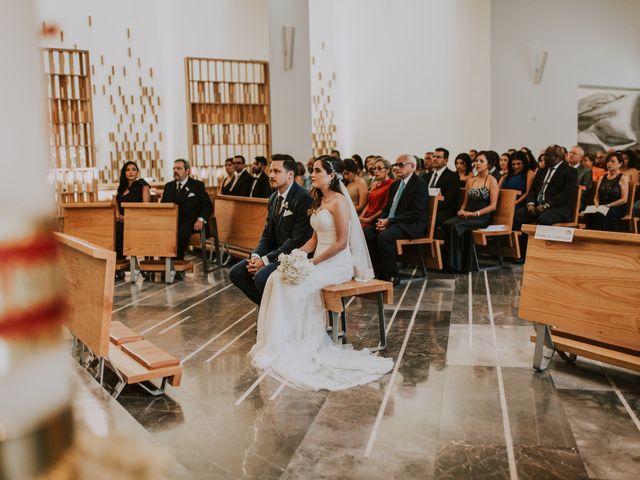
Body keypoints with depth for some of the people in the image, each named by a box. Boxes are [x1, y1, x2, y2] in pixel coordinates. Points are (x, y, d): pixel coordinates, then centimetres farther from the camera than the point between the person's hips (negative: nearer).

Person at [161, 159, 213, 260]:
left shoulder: (197, 185, 6)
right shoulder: (169, 186, 19)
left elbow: (208, 205, 1)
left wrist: (201, 219, -17)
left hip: (189, 221, -4)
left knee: (182, 233, -36)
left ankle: (178, 259, -20)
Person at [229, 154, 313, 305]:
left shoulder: (303, 199, -17)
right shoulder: (273, 197, 11)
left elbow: (297, 240, -21)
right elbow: (267, 233, 15)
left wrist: (265, 260, -20)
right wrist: (256, 255, -6)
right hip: (274, 252, 9)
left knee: (261, 277, -30)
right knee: (236, 273, -1)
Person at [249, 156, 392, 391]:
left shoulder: (338, 202, -12)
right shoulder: (319, 201, 16)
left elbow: (341, 242, -17)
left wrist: (313, 262, -18)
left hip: (338, 264, -8)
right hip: (319, 261, 8)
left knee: (294, 284, -26)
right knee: (277, 278, -12)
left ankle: (293, 342, -12)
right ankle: (278, 339, -9)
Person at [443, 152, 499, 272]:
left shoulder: (492, 181, -1)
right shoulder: (470, 181, 18)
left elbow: (493, 206, -7)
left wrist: (475, 213, -16)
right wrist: (461, 210, -2)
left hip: (482, 217, -5)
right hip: (467, 215, 5)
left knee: (456, 226, -33)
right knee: (447, 224, -27)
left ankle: (458, 263, -25)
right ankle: (448, 261, -28)